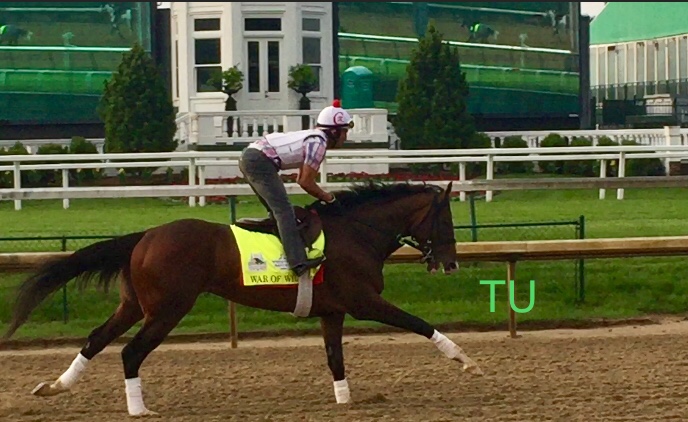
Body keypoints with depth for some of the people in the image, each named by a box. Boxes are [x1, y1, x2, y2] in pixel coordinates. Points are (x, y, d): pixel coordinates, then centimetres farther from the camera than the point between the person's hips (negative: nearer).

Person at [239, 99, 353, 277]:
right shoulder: (319, 143, -9)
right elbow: (306, 183, -10)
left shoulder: (313, 137, 20)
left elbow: (302, 179, 27)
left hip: (248, 157, 11)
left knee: (277, 209, 20)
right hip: (260, 161, -11)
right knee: (283, 209, -17)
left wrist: (323, 196, 20)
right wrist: (328, 198, 4)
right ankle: (298, 261, -27)